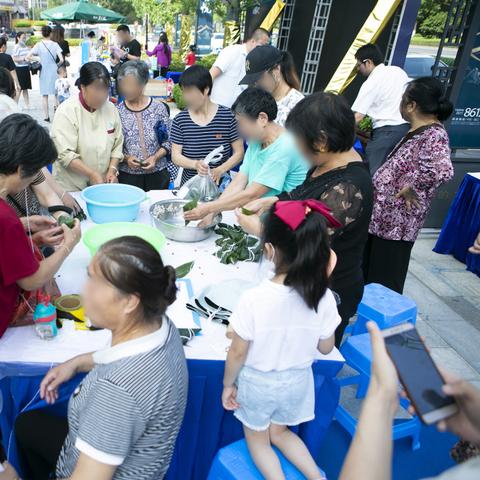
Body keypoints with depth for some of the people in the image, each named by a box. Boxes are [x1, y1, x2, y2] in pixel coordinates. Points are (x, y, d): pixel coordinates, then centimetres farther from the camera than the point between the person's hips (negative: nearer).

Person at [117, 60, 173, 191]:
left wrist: (155, 157, -14)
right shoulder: (118, 112, -2)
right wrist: (126, 158, -18)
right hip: (127, 176, 0)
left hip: (157, 175, 0)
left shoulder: (159, 108, -3)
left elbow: (168, 142, 0)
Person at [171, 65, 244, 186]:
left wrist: (220, 169, -15)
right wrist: (195, 164, -18)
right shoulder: (180, 120, 3)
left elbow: (239, 152, 1)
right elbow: (175, 155, 1)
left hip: (219, 185, -1)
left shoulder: (227, 116, -3)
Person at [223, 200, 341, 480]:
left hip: (258, 382, -3)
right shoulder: (324, 298, -22)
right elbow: (326, 348, -5)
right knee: (279, 432, 30)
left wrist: (228, 384, 1)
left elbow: (238, 353, -19)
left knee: (257, 439, 25)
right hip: (297, 381, 3)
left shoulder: (254, 299, -31)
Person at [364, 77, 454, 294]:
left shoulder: (434, 135, -20)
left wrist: (411, 187, -26)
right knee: (368, 272, 22)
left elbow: (442, 169, -39)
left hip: (397, 221, -9)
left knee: (384, 283, 6)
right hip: (383, 215, 9)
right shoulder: (420, 131, 9)